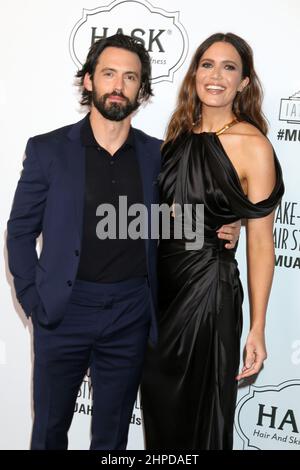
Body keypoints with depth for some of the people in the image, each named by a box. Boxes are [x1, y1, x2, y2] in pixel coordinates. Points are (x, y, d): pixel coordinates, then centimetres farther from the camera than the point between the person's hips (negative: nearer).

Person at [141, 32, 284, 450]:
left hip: (209, 286, -6)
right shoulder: (180, 132, 4)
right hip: (162, 279, 6)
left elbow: (260, 242, -13)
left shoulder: (253, 145, -13)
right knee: (158, 397, 19)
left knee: (198, 408, 11)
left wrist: (257, 329, -14)